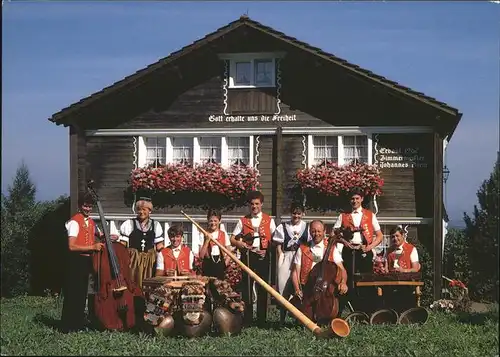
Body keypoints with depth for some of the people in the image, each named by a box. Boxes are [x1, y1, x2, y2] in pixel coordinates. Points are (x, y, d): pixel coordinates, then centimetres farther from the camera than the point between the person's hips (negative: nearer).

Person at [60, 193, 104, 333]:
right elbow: (72, 246, -21)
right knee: (72, 293, -4)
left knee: (82, 293, 14)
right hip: (76, 261, -8)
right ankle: (68, 326, 3)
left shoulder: (91, 222, 12)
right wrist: (92, 247, -22)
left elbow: (99, 235, 30)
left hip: (87, 261, 8)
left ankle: (79, 323, 23)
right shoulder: (74, 222, -13)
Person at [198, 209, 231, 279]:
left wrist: (226, 263, -7)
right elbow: (201, 255, -4)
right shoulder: (203, 235, 3)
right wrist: (207, 240, -11)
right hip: (208, 265, -1)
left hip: (220, 265, 1)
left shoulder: (224, 234, 8)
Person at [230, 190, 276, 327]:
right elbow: (233, 239, 7)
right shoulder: (243, 221, 8)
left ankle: (262, 319, 8)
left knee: (263, 288, 2)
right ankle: (247, 319, 6)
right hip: (248, 257, 1)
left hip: (263, 256, 0)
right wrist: (242, 245, -12)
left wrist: (267, 250, -10)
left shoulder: (269, 220, 7)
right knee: (246, 288, 1)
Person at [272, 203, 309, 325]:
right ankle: (282, 319, 2)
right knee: (284, 288, -4)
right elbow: (278, 246, 9)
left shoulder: (307, 228, 9)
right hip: (286, 258, 0)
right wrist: (281, 258, -3)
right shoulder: (282, 227, 9)